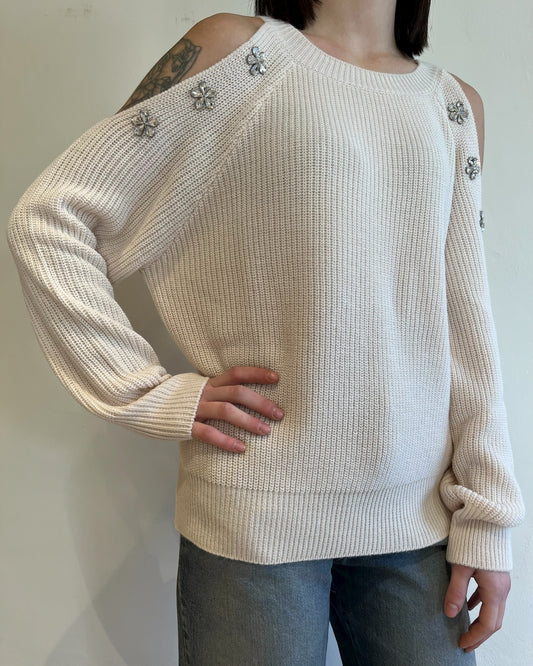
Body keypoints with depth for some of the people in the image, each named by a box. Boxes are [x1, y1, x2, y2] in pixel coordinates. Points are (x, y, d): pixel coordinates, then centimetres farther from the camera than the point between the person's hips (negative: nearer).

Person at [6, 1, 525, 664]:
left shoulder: (456, 105, 11)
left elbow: (466, 322, 7)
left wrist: (485, 518, 4)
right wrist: (151, 395, -9)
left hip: (417, 513, 4)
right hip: (261, 510, -3)